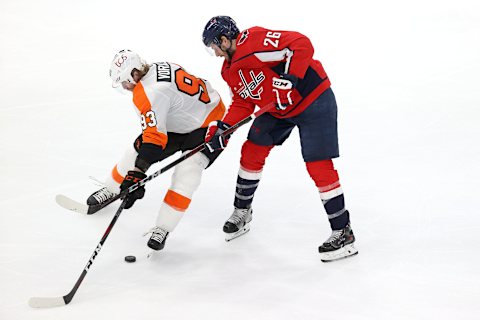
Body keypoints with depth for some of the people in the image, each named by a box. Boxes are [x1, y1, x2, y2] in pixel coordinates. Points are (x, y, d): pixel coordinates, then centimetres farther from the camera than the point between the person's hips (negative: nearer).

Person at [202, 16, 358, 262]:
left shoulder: (253, 42, -26)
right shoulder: (230, 71, 5)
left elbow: (302, 44, -31)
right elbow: (242, 103, 10)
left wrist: (287, 80, -34)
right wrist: (223, 129, -3)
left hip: (313, 100, -10)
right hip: (277, 110, 10)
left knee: (319, 166, -11)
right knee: (251, 152, 10)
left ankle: (343, 233, -1)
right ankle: (242, 211, 30)